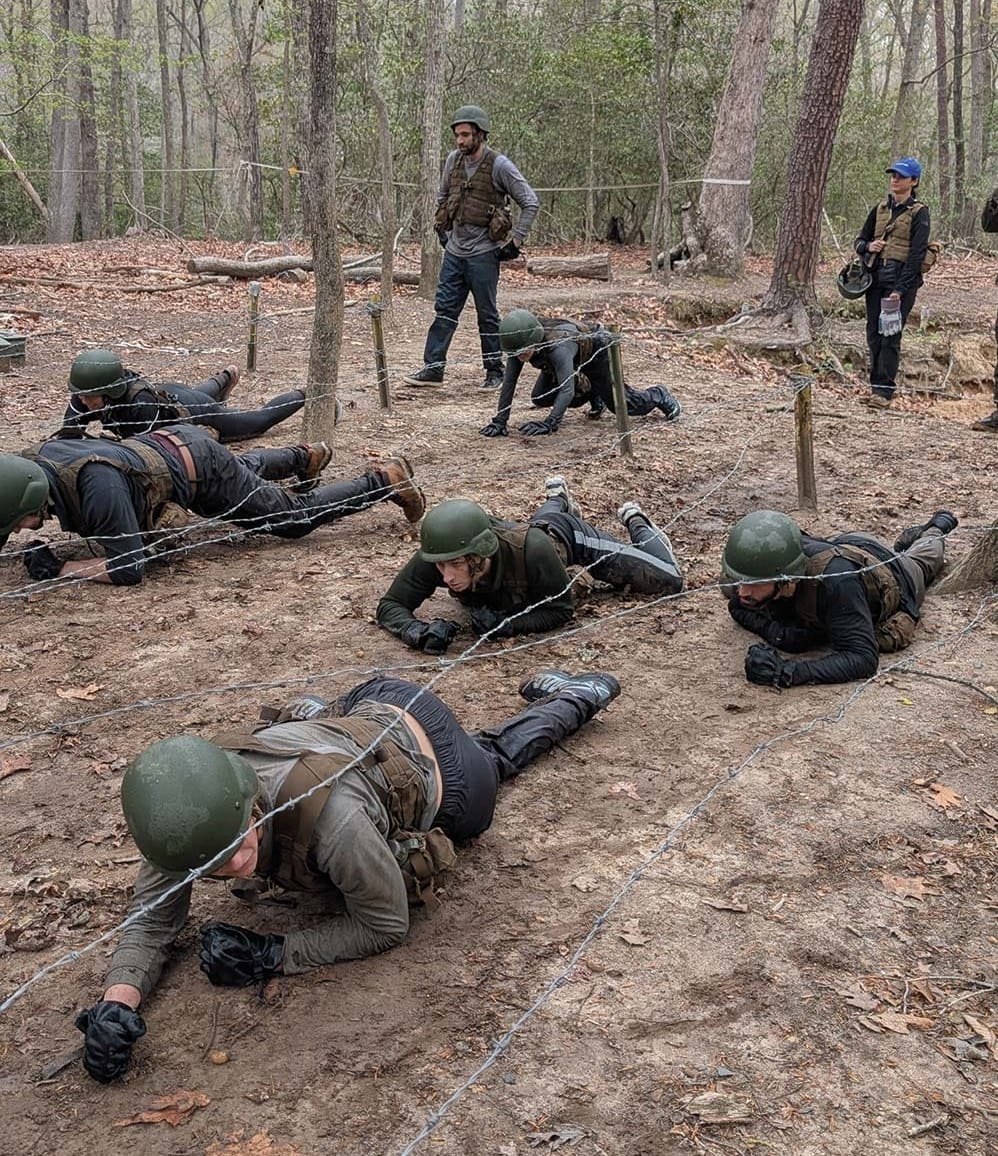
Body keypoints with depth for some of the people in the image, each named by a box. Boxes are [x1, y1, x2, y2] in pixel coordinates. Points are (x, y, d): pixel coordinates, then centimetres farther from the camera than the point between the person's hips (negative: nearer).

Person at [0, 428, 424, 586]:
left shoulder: (96, 486, -42)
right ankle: (304, 457, 61)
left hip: (200, 467, -7)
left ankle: (385, 480, 22)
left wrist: (59, 570, -37)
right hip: (166, 443, 7)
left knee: (297, 516, 8)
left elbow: (129, 566, -38)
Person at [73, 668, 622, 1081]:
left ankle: (570, 700, 54)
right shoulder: (194, 805, -37)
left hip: (437, 762, -2)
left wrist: (272, 955, -42)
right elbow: (154, 915, -28)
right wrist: (118, 999, -47)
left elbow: (387, 924, -35)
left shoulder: (328, 812, -51)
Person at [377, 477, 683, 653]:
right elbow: (390, 606, -35)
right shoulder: (436, 556, -43)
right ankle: (558, 498, 71)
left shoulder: (530, 548, -50)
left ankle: (635, 521, 33)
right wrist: (419, 632, -56)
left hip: (567, 537, -4)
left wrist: (507, 623, -50)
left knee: (669, 581, 7)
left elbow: (562, 610, -35)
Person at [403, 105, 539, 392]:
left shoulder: (499, 166, -14)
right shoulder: (453, 160, 4)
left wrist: (516, 240, -11)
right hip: (454, 250, 6)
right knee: (444, 310, 5)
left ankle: (495, 370, 15)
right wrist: (442, 228, 16)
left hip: (483, 253, -6)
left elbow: (531, 203, -10)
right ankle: (433, 368, 8)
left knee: (487, 314, 3)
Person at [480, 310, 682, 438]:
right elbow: (509, 383, -29)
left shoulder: (556, 347, -48)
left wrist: (549, 424, -65)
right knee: (540, 399, 1)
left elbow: (566, 388, -54)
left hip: (596, 350, -6)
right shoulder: (517, 347, -32)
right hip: (575, 360, 6)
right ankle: (594, 397, 26)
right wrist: (500, 422, -37)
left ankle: (659, 397, 31)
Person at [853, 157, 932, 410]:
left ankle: (884, 390, -6)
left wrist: (900, 289, -18)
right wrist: (868, 246, -6)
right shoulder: (880, 208, 15)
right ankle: (876, 386, 12)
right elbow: (859, 240, 20)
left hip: (901, 279, -6)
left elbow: (917, 254, -10)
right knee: (873, 334, 5)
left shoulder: (919, 212, -3)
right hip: (875, 277, 6)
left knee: (890, 335, -8)